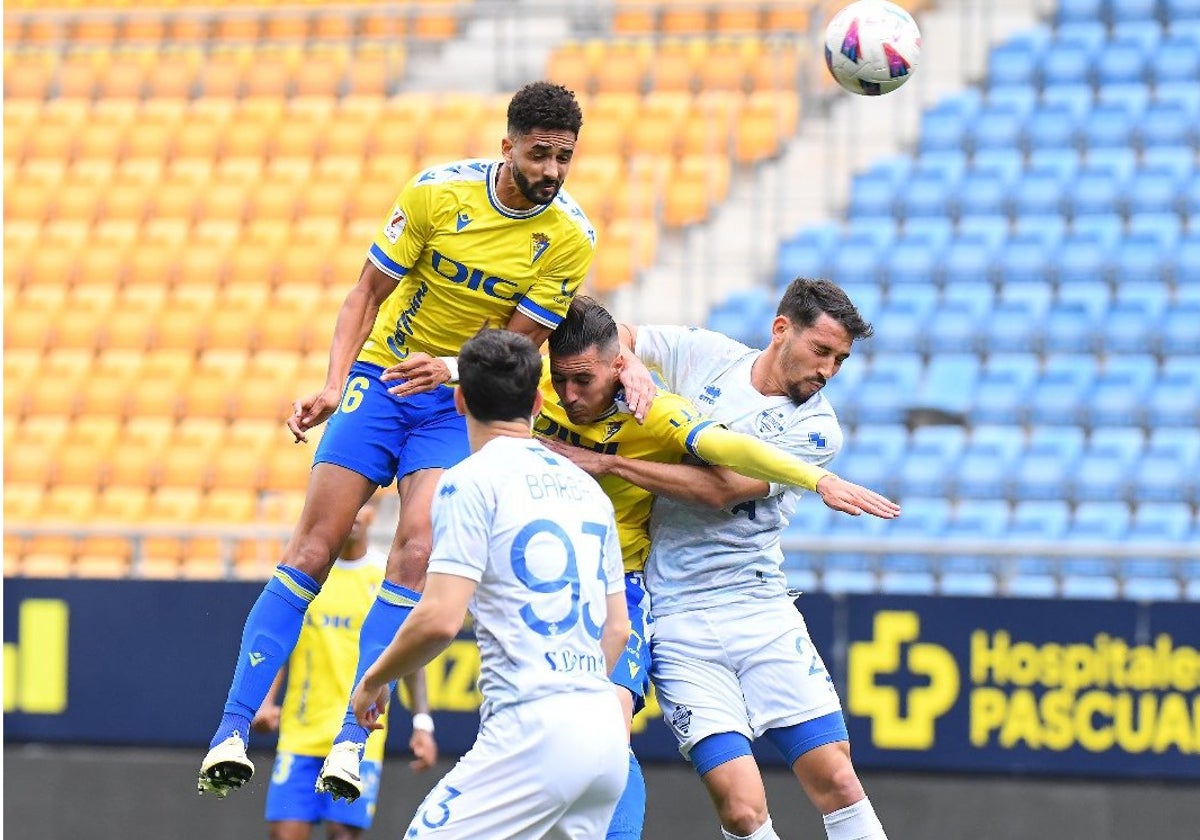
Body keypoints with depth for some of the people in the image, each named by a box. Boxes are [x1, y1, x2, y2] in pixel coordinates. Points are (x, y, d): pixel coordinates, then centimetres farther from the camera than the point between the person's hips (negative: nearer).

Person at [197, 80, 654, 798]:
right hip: (382, 378, 0)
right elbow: (368, 293, -3)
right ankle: (233, 731, -10)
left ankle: (352, 740, -15)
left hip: (463, 401, 0)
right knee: (314, 548, -10)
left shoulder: (571, 239, -12)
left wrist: (451, 368, -28)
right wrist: (334, 384, -15)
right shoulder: (438, 192, -13)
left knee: (416, 554, -19)